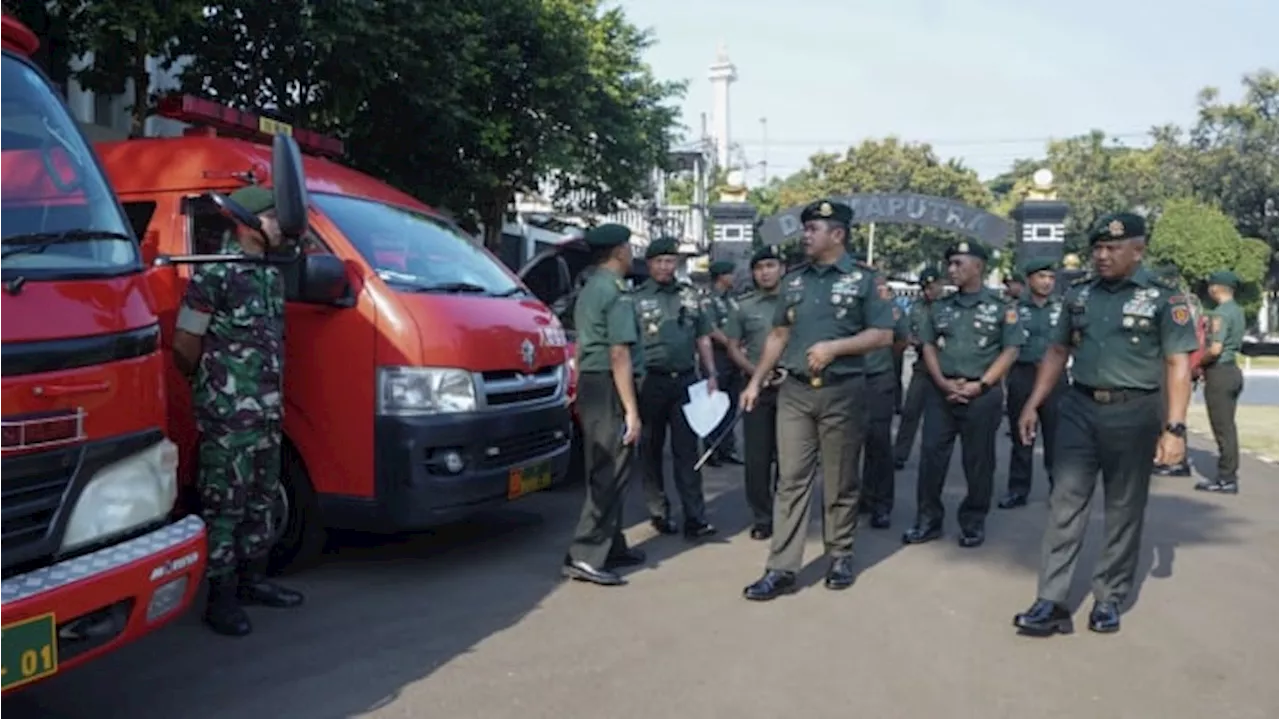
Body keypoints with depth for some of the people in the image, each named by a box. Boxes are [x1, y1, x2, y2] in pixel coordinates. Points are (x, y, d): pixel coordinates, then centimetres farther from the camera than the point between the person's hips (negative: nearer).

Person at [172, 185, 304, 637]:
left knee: (261, 499, 16)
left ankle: (252, 579, 29)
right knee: (224, 504, -2)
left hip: (268, 410, 8)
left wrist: (272, 391, 14)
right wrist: (208, 382, 7)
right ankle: (221, 599, 5)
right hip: (227, 414, -8)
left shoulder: (271, 275, 13)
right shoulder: (215, 274, -12)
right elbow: (184, 345, -8)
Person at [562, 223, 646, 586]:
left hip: (589, 382, 10)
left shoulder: (588, 290, 17)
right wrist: (631, 410, -20)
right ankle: (585, 556, -8)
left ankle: (612, 547, 25)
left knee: (603, 471, 15)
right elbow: (619, 354, -19)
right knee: (610, 475, -7)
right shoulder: (617, 293, -13)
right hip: (610, 387, -10)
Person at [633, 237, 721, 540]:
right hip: (651, 381, -2)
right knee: (651, 450, 7)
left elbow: (703, 337, 17)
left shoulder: (689, 295, 13)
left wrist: (711, 374, 10)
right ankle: (659, 511, 18)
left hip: (686, 380, 3)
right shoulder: (637, 298, 0)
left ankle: (695, 517, -2)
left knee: (687, 449, -1)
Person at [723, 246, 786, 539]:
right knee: (757, 457, 2)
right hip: (757, 388, 1)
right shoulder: (745, 307, 6)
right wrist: (756, 372, -7)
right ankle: (761, 518, 12)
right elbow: (733, 348, 8)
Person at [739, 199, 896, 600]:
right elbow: (779, 335, 15)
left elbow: (883, 335, -6)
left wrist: (835, 346, -18)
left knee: (840, 481, 8)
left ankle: (841, 557, 24)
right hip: (795, 391, 3)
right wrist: (756, 382, 10)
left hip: (842, 392, -3)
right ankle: (782, 569, 2)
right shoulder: (794, 280, 11)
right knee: (791, 479, 1)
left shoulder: (864, 280, -2)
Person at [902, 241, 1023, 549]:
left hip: (983, 394, -3)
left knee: (978, 461, 4)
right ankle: (928, 521, 11)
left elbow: (1010, 350, -3)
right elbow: (928, 346, 10)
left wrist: (980, 385, -12)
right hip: (941, 392, 3)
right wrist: (942, 381, -6)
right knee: (931, 456, 1)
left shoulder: (1001, 307, 0)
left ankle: (974, 523, 17)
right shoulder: (940, 307, 11)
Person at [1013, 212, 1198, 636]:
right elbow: (1057, 352, 15)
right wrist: (1033, 405, 10)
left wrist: (1175, 426, -16)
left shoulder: (1164, 298, -4)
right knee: (1065, 504, -1)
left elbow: (1178, 365, -9)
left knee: (1124, 511, 7)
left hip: (1134, 414, -3)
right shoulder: (1079, 295, 9)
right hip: (1079, 409, 3)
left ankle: (1109, 600, 18)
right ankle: (1051, 602, 1)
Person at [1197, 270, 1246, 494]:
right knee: (1228, 427, 14)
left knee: (1222, 428, -5)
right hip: (1232, 370, 9)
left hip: (1219, 373, -9)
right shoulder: (1238, 311, 13)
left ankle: (1226, 479, -1)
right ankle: (1230, 475, 19)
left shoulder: (1220, 313, -16)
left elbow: (1215, 349, -24)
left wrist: (1197, 363, -8)